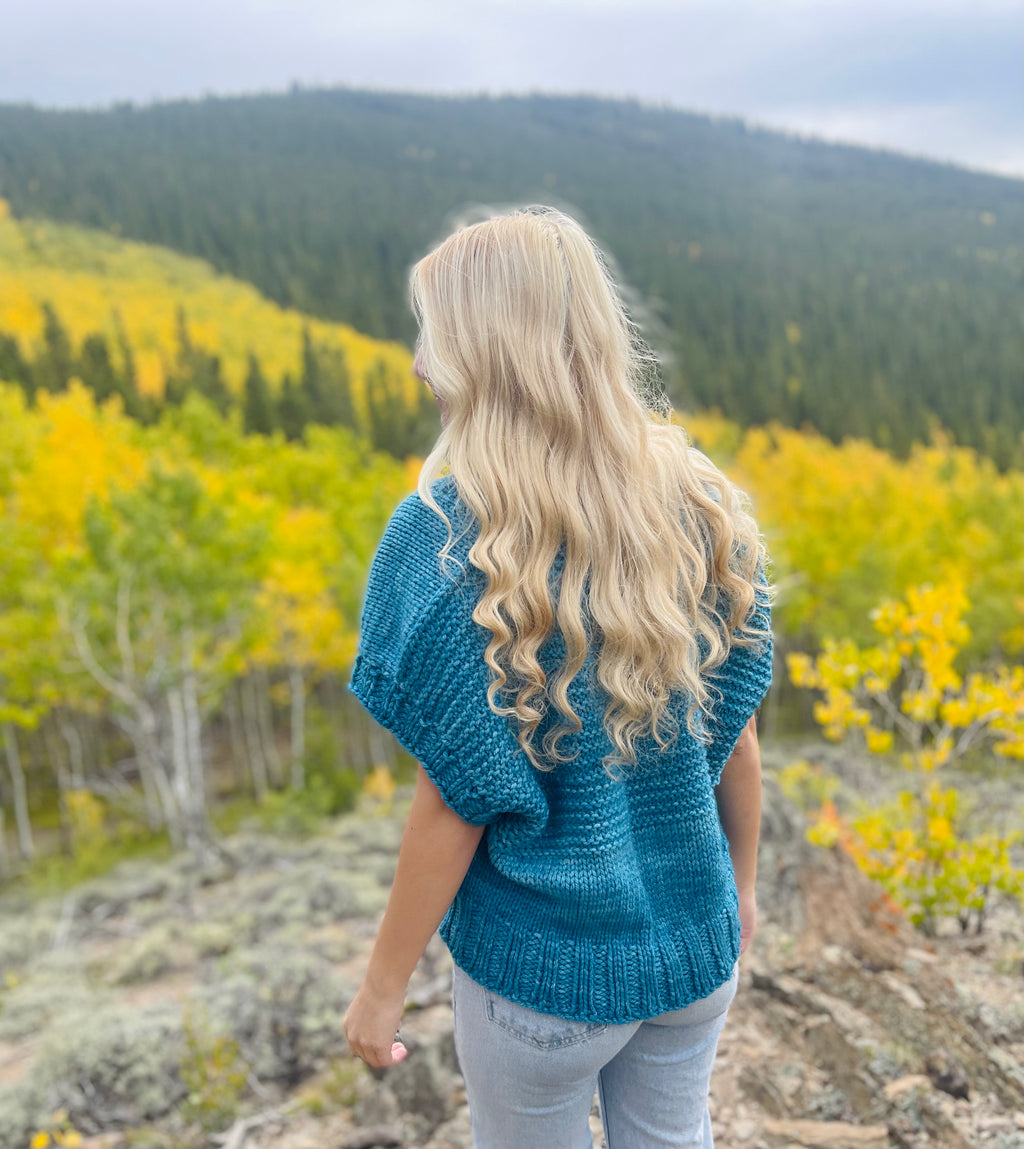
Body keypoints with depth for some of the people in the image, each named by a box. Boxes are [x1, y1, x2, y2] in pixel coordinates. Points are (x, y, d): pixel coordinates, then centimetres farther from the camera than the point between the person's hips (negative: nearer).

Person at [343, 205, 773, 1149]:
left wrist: (383, 987, -6)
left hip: (542, 968, -4)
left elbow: (457, 804, -20)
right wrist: (741, 883, 14)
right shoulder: (702, 505, -10)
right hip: (695, 946, 4)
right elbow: (736, 735, -2)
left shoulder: (442, 540, -24)